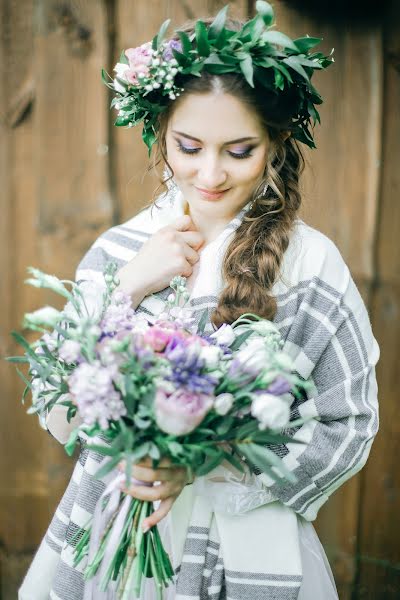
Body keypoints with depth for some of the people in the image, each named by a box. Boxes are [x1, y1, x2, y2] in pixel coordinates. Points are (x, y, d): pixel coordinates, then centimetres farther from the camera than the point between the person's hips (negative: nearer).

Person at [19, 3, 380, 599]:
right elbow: (63, 422, -8)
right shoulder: (117, 249, -6)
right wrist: (129, 287, -18)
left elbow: (348, 428, -9)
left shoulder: (310, 263, -12)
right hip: (110, 544, 3)